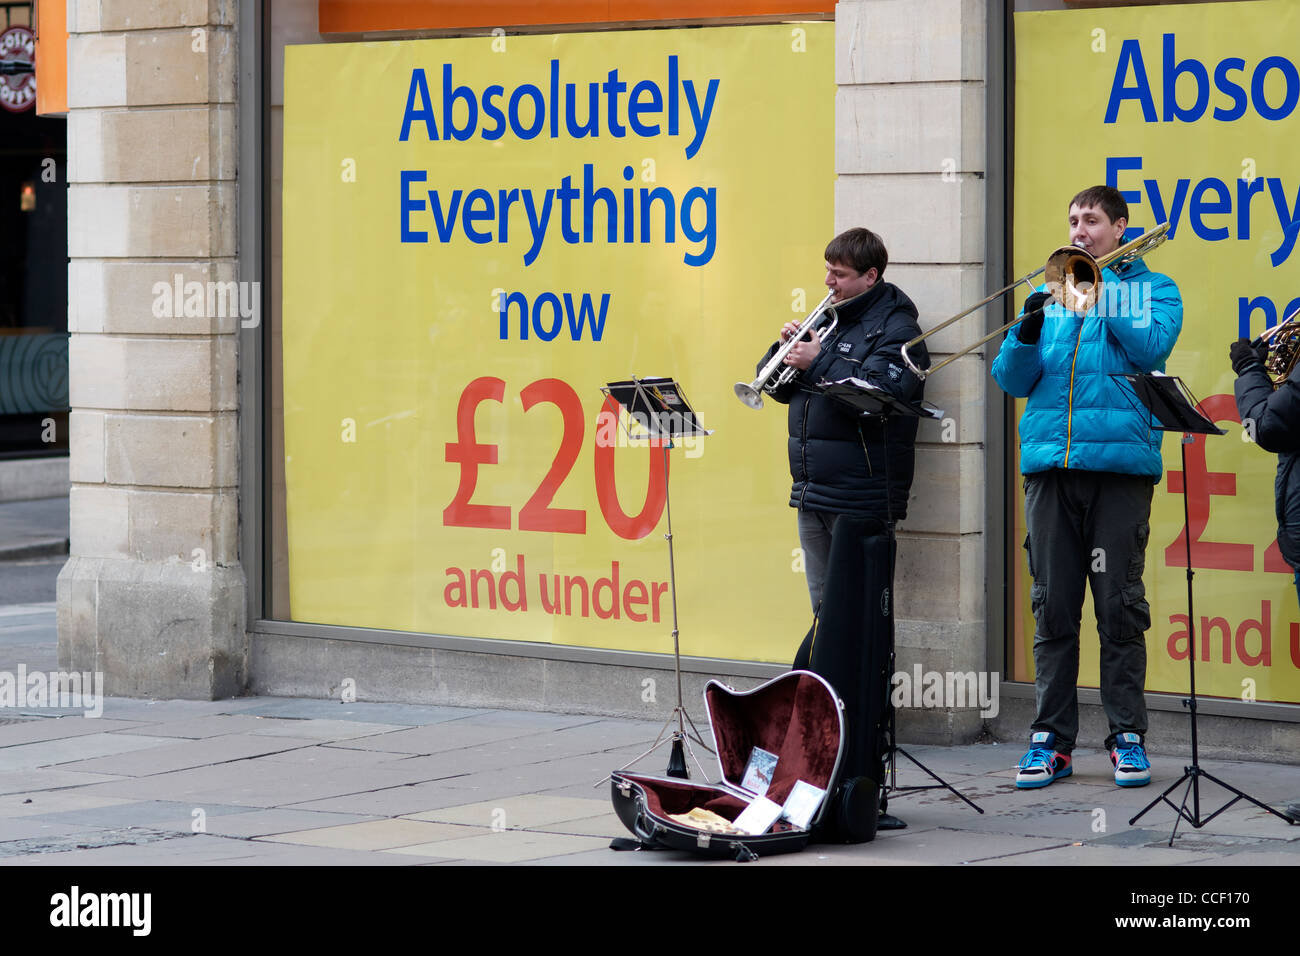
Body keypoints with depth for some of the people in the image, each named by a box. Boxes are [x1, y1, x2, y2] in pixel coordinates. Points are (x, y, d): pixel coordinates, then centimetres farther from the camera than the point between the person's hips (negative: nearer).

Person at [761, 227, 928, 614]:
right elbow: (782, 389, 17)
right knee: (824, 606, 12)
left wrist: (819, 362, -21)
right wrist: (786, 348, -3)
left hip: (860, 499, -8)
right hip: (811, 494, 8)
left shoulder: (895, 329, -7)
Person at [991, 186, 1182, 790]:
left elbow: (1152, 345, -9)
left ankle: (1128, 736, 4)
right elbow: (1011, 380, 11)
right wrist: (1027, 331, -8)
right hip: (1050, 463, 3)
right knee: (1053, 607, 2)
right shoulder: (1053, 292, 17)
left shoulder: (1153, 288, 11)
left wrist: (1099, 295, -10)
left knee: (1120, 606, -3)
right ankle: (1052, 739, 7)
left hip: (1121, 461, -3)